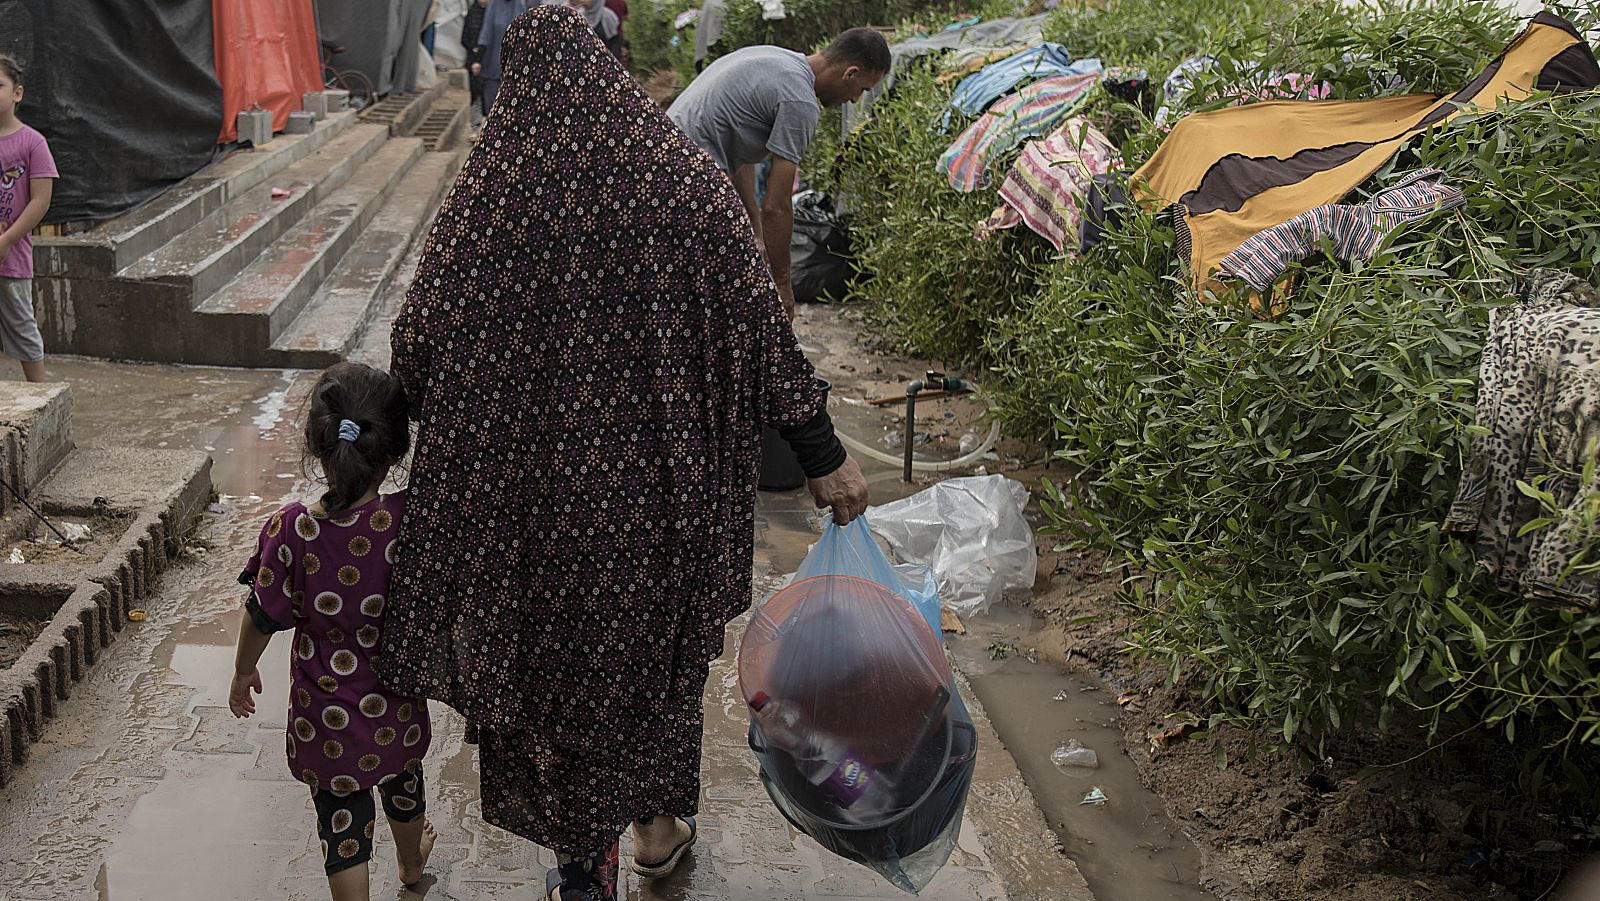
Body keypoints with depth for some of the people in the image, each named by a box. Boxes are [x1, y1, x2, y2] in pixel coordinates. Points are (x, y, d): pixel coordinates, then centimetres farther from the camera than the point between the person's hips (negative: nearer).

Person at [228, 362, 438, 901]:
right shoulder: (411, 521, -23)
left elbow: (261, 618, -10)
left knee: (342, 820, 15)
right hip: (398, 708, 3)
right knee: (403, 784, 31)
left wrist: (243, 673, 7)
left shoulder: (292, 532, -24)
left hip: (326, 713, -3)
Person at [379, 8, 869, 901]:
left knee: (561, 657, 18)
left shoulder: (492, 188, -9)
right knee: (661, 637, 25)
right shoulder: (683, 174, -9)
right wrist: (825, 455, -3)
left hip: (539, 484, -1)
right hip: (661, 482, 1)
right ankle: (661, 823, 43)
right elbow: (759, 322, -10)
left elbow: (419, 335, -7)